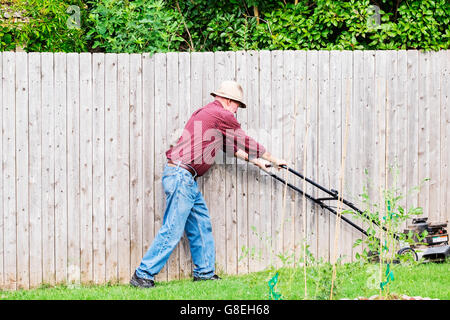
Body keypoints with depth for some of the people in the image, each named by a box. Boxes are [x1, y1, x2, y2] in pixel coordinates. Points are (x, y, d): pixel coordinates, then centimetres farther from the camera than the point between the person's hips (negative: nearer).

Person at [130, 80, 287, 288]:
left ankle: (204, 272, 20)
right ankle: (142, 275, -9)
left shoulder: (205, 113, 23)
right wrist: (274, 160, 15)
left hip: (186, 178, 10)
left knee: (201, 226, 14)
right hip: (181, 176, -10)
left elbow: (230, 145, 34)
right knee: (172, 230, -10)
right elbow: (245, 143, 3)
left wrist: (254, 160, 39)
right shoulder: (223, 115, -6)